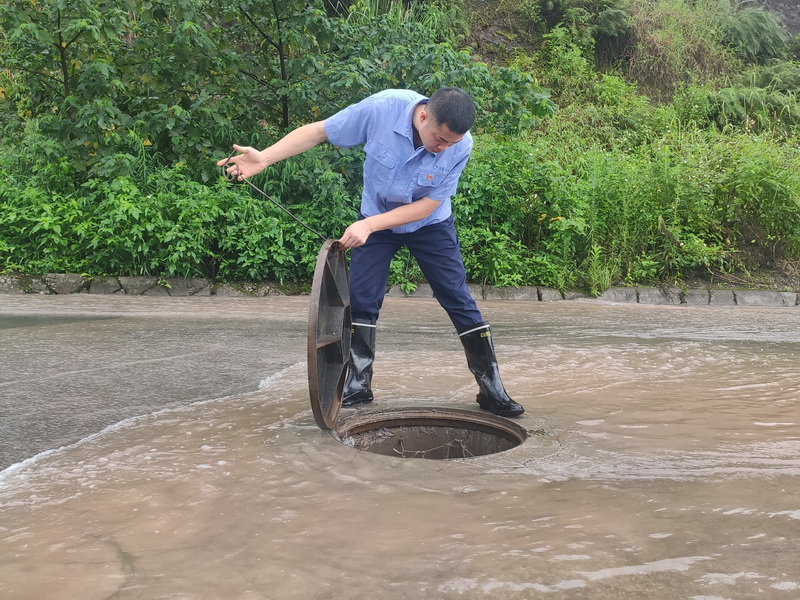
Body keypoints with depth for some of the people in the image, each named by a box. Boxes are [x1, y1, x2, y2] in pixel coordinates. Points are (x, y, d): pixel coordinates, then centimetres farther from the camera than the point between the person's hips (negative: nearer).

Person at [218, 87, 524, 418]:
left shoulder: (460, 146, -27)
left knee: (459, 301, -4)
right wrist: (264, 158, -30)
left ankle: (491, 389, 6)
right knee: (361, 301, -5)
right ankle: (356, 385, 10)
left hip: (430, 225, 0)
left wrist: (369, 225, -31)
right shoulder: (382, 108, -30)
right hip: (374, 220, 1)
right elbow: (318, 131, -20)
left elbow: (427, 205, -23)